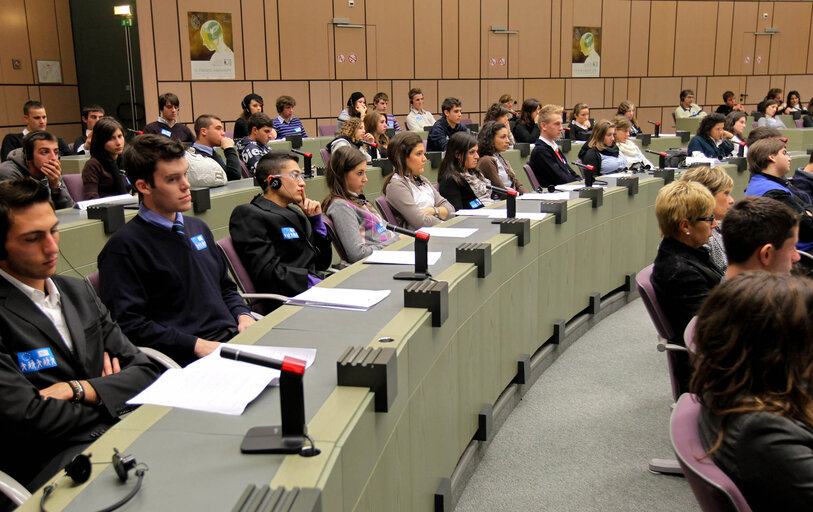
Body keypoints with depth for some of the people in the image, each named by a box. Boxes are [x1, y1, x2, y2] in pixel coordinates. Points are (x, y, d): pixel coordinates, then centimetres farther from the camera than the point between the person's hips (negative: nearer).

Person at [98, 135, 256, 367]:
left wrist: (243, 315, 8)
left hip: (234, 337, 8)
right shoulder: (123, 246, -4)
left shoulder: (198, 227, 21)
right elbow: (128, 323, -11)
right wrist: (196, 345, -17)